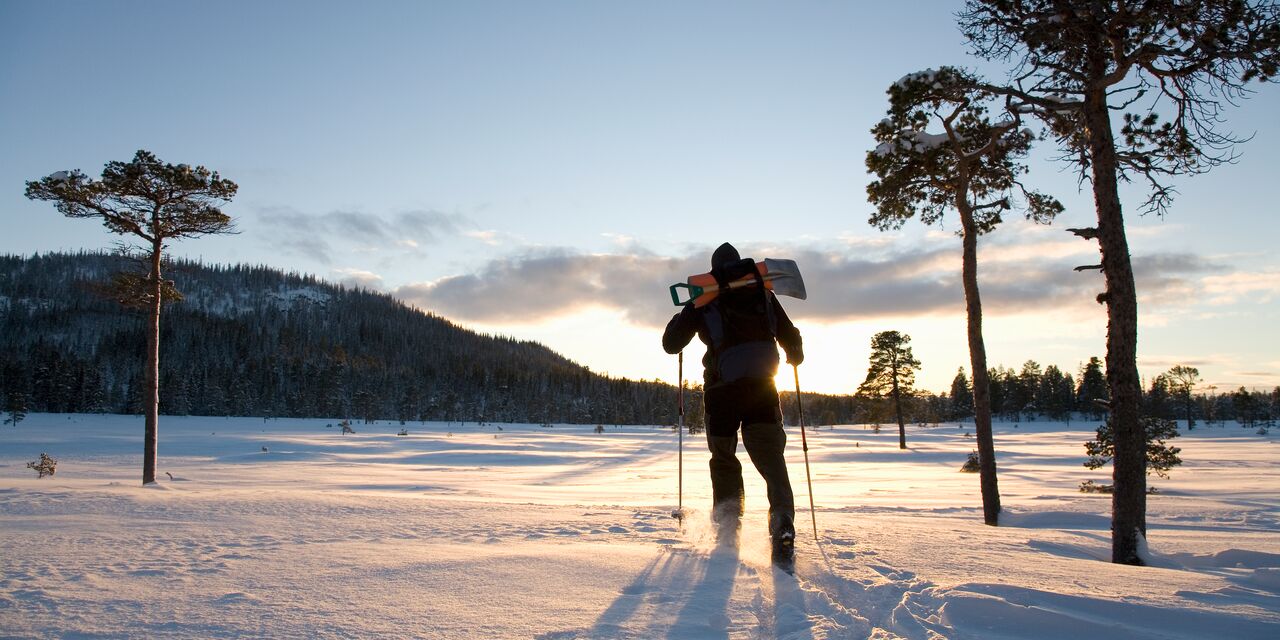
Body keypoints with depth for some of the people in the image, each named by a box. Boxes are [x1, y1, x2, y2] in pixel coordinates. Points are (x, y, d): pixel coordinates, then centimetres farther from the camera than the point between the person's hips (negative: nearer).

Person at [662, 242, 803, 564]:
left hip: (722, 388, -1)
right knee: (770, 455, 0)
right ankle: (782, 521, -23)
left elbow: (671, 344, 10)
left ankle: (728, 528, 13)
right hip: (762, 385, 1)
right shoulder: (763, 292, 12)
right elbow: (790, 337, 12)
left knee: (723, 458, 16)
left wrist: (680, 319, 31)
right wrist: (795, 355, 35)